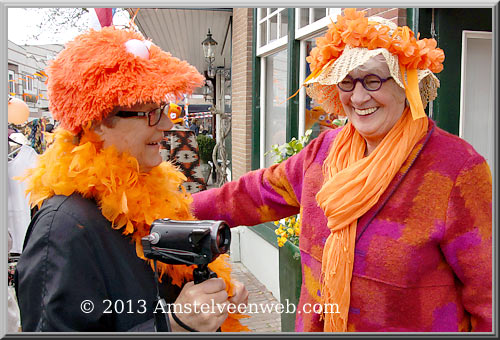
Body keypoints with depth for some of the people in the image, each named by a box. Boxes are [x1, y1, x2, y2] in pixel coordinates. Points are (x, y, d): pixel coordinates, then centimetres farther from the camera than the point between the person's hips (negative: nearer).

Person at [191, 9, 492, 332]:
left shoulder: (457, 169, -20)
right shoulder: (325, 149, -2)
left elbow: (486, 288, -17)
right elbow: (261, 193, 7)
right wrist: (184, 209, 10)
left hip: (415, 326, -4)